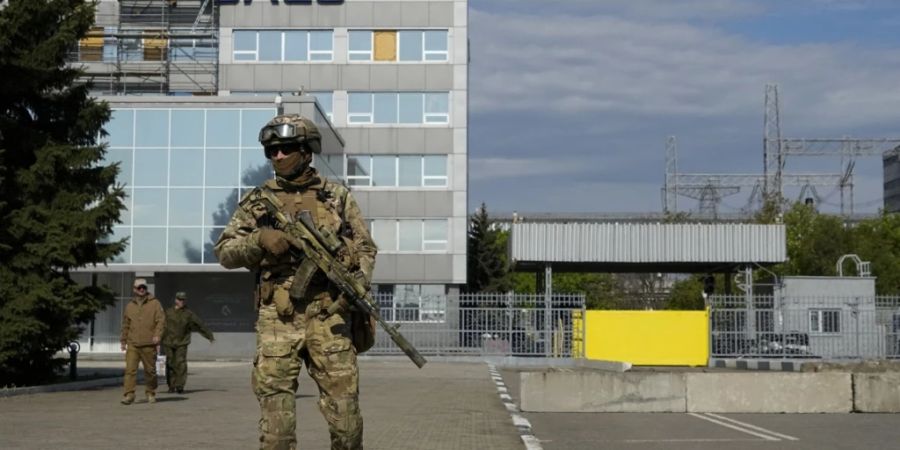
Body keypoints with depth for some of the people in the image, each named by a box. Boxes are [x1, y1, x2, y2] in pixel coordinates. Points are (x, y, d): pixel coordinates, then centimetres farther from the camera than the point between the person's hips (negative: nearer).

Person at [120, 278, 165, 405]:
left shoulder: (154, 303, 3)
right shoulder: (130, 306, 12)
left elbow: (161, 320, -3)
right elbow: (125, 325, 19)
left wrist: (157, 335, -16)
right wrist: (123, 340, 19)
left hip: (149, 344, -2)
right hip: (132, 344, 2)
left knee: (150, 370, 6)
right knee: (130, 369, -10)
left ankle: (150, 394, 20)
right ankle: (129, 395, -11)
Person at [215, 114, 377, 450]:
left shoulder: (337, 196, 10)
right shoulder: (257, 201, 11)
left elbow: (365, 247, 13)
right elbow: (225, 252, 9)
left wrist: (359, 281, -7)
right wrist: (259, 240, -11)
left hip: (328, 315, 0)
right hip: (277, 319, 1)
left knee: (344, 412, -1)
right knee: (275, 419, -2)